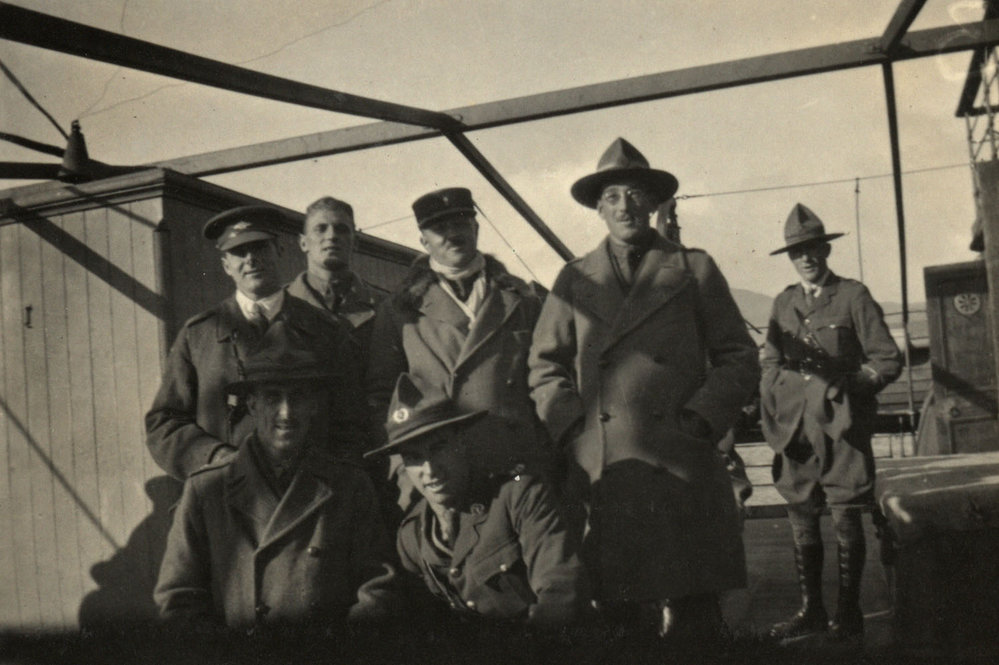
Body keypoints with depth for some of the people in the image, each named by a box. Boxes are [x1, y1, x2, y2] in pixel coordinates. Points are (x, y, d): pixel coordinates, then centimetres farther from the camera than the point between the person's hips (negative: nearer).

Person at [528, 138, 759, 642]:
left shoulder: (694, 270, 12)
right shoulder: (574, 280, 16)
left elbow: (739, 357, 10)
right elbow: (544, 365, 14)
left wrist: (702, 417, -4)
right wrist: (572, 425, -1)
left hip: (682, 469, -1)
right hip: (599, 478, 1)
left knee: (693, 620, -1)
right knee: (617, 622, 4)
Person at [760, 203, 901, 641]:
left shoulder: (854, 297, 2)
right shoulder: (783, 303, 15)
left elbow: (887, 361, 1)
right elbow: (770, 363, 21)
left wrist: (844, 385, -10)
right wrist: (774, 421, 8)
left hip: (843, 427, -4)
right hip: (797, 430, 4)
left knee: (845, 519, -3)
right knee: (801, 520, 6)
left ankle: (849, 613, 10)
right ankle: (811, 611, 18)